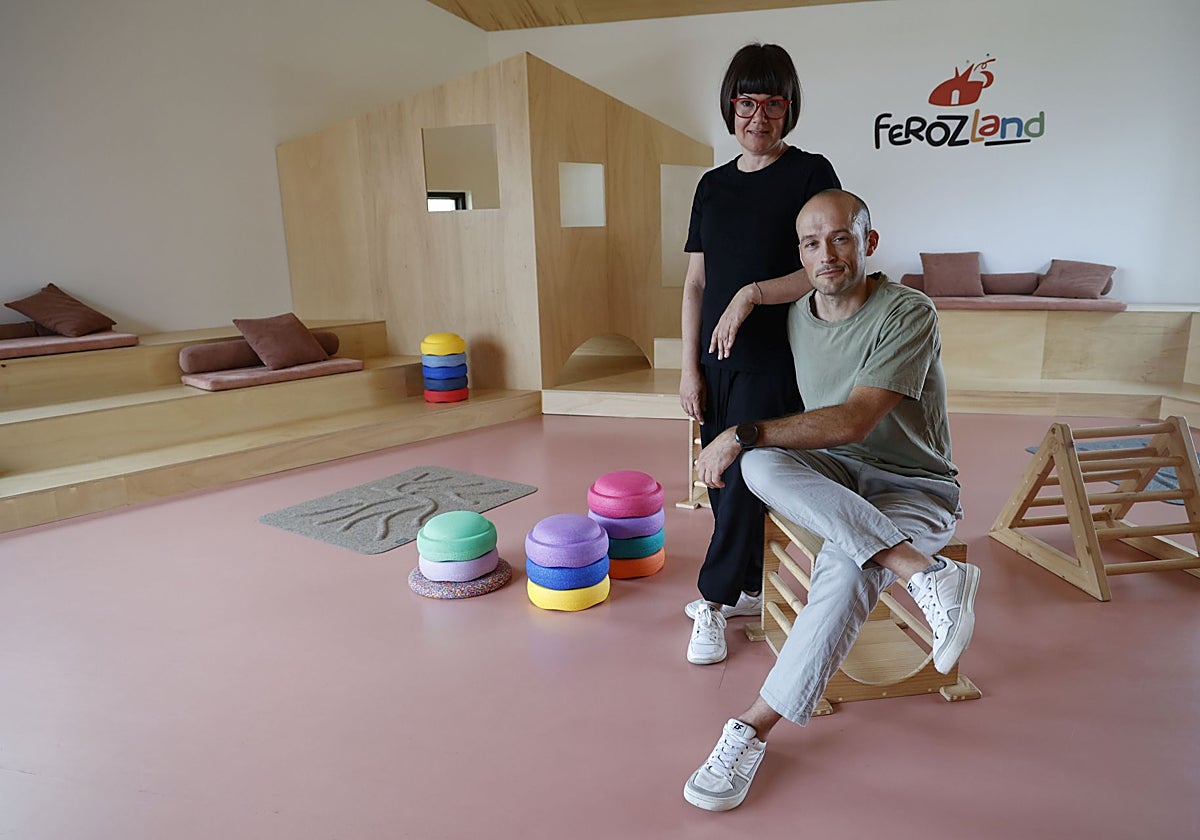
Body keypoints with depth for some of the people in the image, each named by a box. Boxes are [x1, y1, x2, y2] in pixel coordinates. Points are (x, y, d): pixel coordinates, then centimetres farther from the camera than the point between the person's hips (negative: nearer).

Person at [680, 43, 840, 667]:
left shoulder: (810, 173, -3)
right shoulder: (713, 185, 12)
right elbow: (696, 283, 9)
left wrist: (752, 295, -19)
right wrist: (690, 367, 3)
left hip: (774, 361, -5)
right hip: (717, 360, 6)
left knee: (748, 476, -5)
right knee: (724, 479, 10)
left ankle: (716, 599, 13)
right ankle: (752, 589, 29)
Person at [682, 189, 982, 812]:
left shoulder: (907, 314, -15)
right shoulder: (795, 317, 5)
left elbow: (856, 420, -25)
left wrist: (743, 434, -28)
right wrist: (750, 447, 3)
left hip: (915, 487, -4)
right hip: (832, 479, 5)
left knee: (846, 567, -37)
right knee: (761, 464, -31)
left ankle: (753, 730, -27)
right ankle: (923, 570, -33)